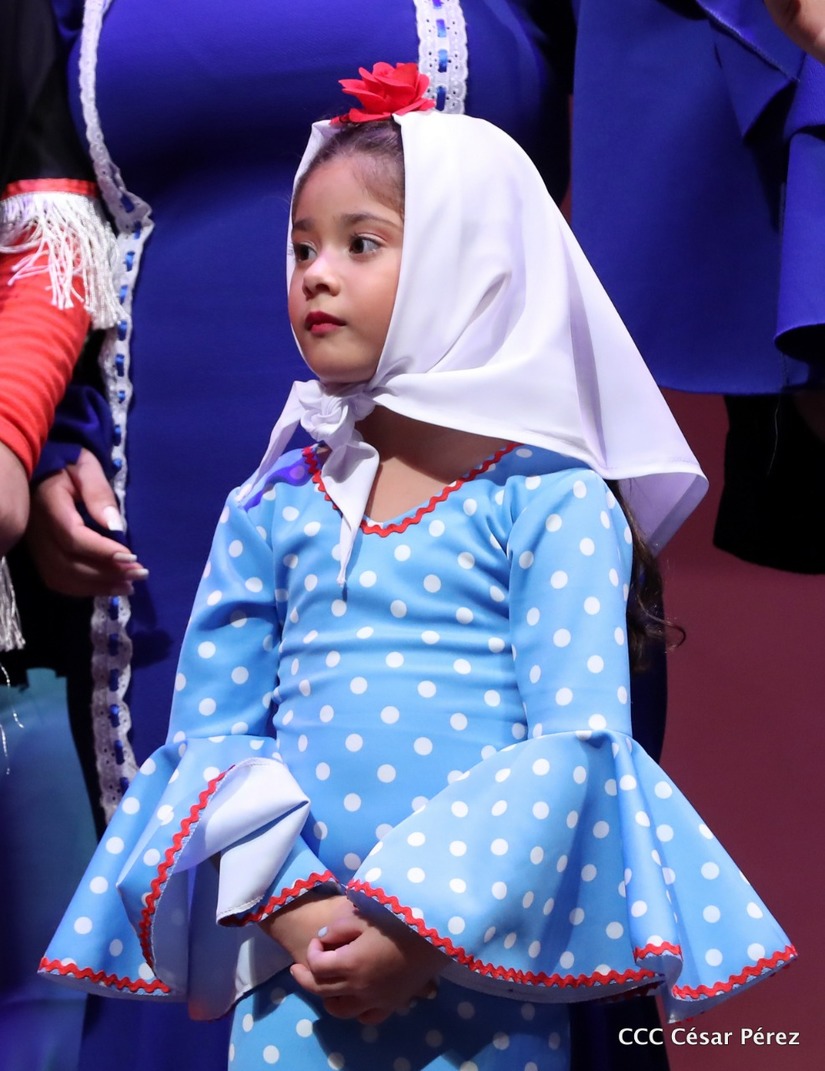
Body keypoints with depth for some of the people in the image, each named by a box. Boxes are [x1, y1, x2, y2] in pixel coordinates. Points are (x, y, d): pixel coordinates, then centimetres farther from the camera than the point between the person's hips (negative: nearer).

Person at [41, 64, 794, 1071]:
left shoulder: (555, 504, -4)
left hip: (487, 967, -2)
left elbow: (574, 740, -9)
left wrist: (422, 926, -15)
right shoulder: (272, 507, 6)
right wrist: (290, 910, -9)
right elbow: (209, 729, 5)